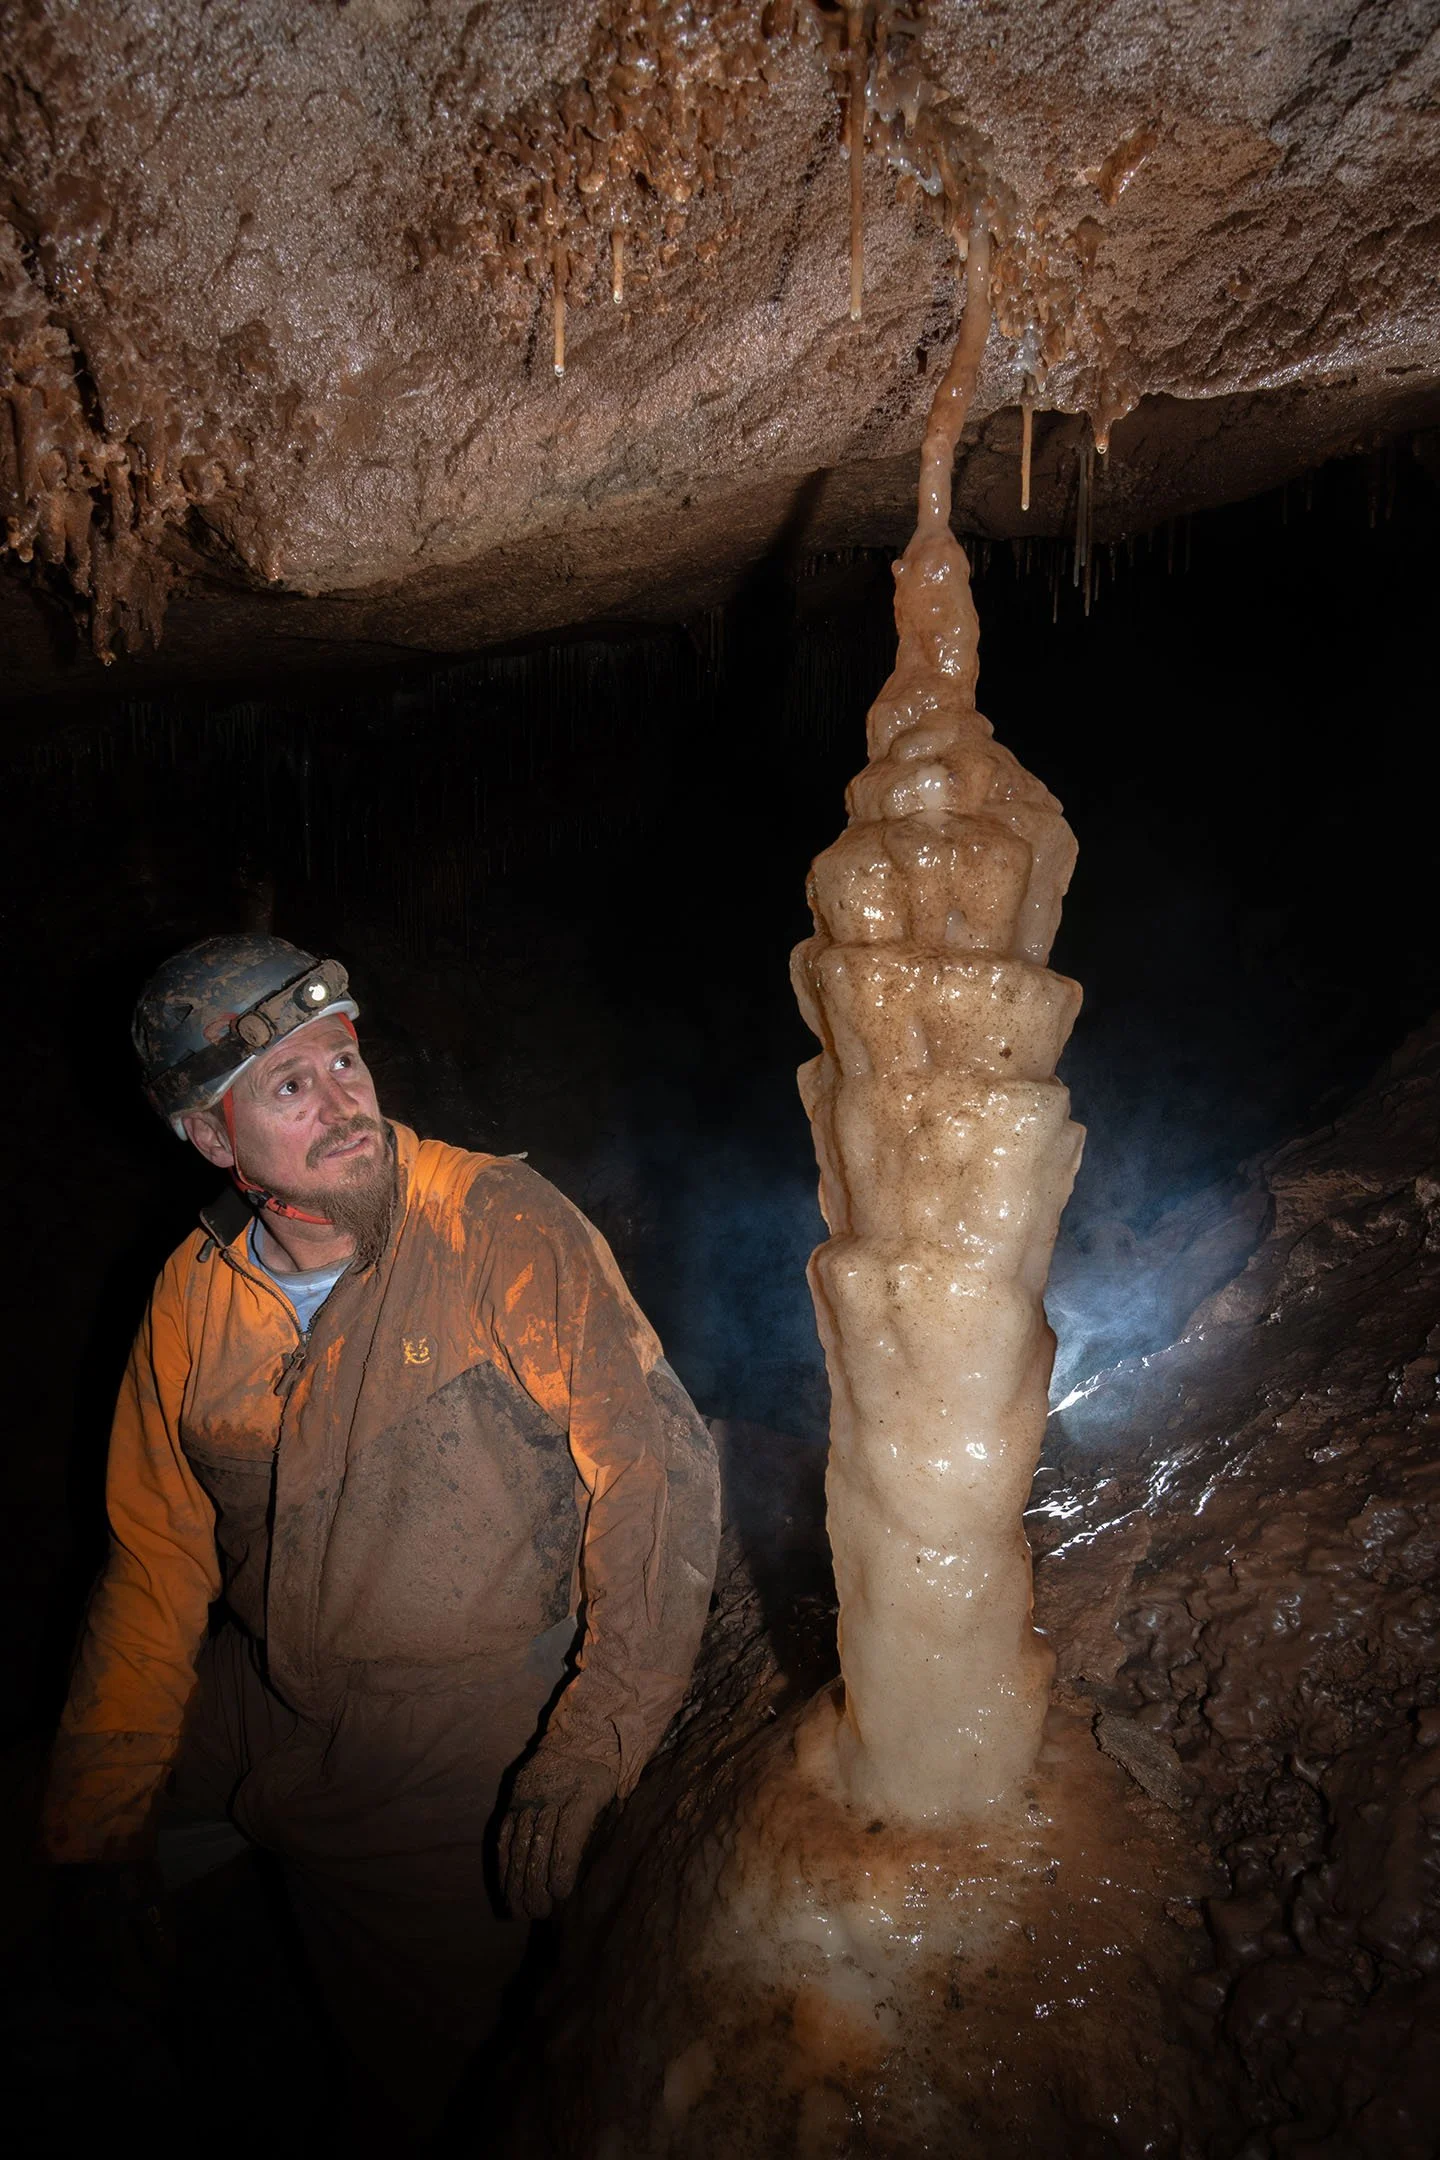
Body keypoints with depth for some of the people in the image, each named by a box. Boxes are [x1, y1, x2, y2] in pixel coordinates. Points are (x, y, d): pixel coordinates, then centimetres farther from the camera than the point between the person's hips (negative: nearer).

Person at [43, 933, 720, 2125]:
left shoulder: (507, 1229, -17)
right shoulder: (195, 1294, -2)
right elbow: (158, 1562, 5)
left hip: (466, 1740, -4)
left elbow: (658, 1463, -21)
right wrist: (91, 1834, 3)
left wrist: (586, 1750, -27)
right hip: (257, 1708, 5)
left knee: (453, 2083, 2)